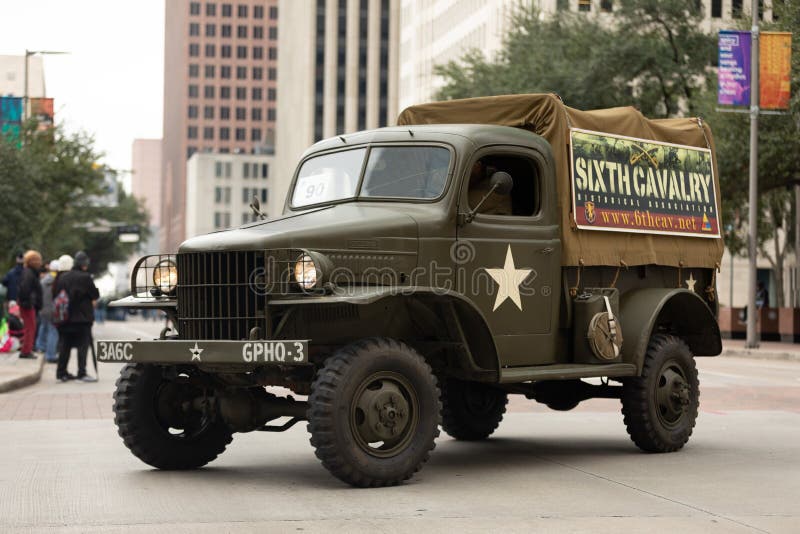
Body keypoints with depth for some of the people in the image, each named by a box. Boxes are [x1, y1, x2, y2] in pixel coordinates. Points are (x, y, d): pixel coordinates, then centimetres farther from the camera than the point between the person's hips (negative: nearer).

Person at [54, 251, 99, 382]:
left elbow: (55, 294, 9)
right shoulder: (85, 278, -12)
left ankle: (61, 372, 15)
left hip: (65, 317, 6)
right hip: (82, 317, -6)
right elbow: (95, 295, -7)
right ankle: (82, 373, -7)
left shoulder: (62, 277, 5)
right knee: (83, 345, -2)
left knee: (65, 345, 12)